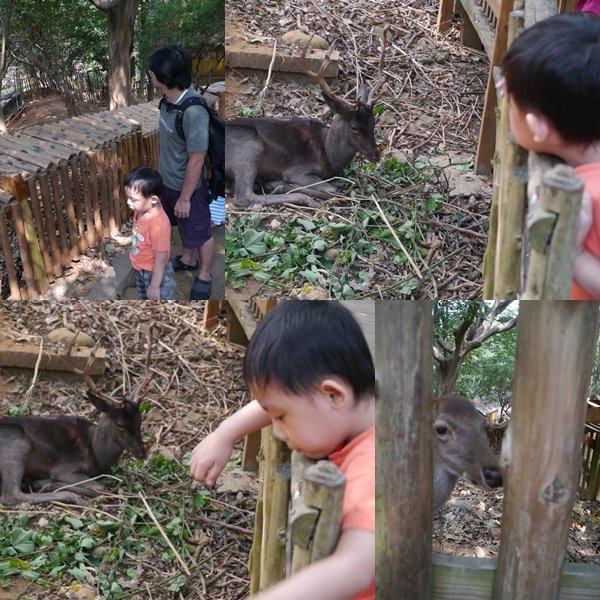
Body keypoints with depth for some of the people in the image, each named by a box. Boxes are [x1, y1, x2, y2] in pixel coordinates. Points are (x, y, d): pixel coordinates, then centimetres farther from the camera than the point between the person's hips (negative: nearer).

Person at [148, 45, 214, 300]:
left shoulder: (193, 111, -34)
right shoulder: (170, 99, -7)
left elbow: (196, 160, -27)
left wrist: (185, 197, -19)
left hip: (188, 186, -8)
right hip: (169, 180, 8)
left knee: (200, 232, 15)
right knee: (182, 225, 29)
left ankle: (204, 275, 36)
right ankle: (188, 259, 53)